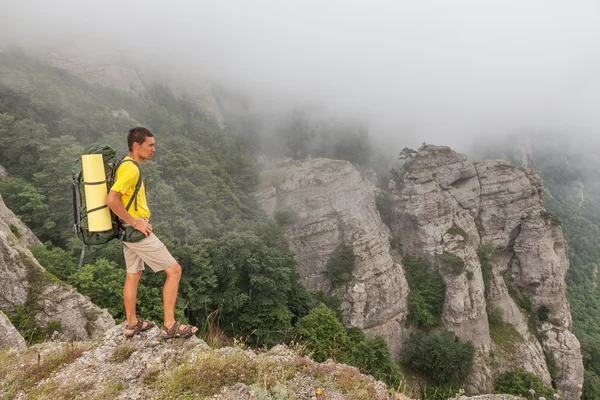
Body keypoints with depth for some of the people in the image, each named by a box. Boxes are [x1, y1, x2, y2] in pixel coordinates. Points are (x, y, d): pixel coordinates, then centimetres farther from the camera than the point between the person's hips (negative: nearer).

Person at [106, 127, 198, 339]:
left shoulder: (126, 165, 12)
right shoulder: (131, 169, -20)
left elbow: (117, 196, 24)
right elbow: (111, 200, -30)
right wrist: (134, 222, -21)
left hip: (130, 231, 11)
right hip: (137, 231, -11)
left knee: (133, 275, 20)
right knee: (174, 270, -4)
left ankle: (132, 324, 34)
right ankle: (169, 326, 2)